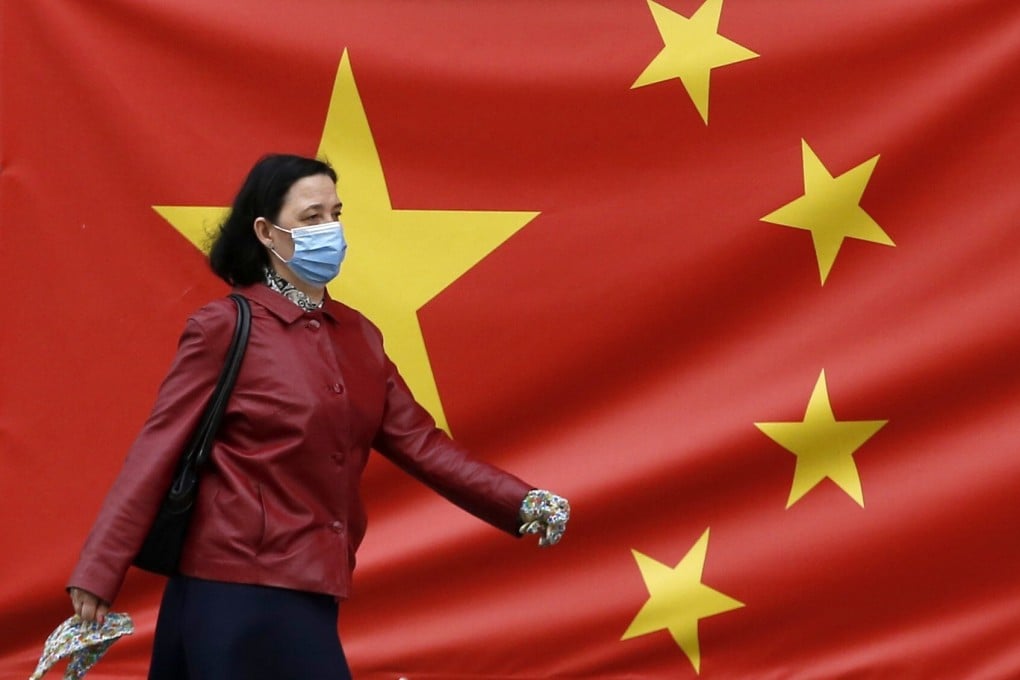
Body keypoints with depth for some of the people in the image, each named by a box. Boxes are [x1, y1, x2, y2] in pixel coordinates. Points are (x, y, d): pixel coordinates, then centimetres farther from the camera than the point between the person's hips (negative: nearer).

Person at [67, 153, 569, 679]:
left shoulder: (357, 335, 12)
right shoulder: (225, 328, -7)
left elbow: (417, 441, 10)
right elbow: (158, 450, -10)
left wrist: (522, 504, -2)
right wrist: (97, 575, -16)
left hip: (310, 592, 7)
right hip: (237, 589, -7)